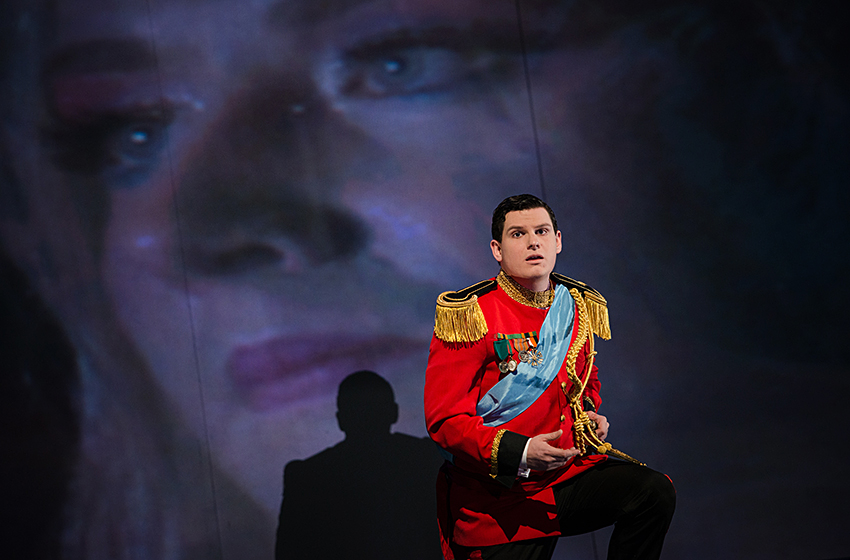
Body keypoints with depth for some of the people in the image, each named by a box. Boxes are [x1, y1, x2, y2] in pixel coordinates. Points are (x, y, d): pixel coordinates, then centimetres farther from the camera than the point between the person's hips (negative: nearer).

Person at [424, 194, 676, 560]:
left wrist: (589, 414, 3)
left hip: (568, 476, 4)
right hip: (500, 500, -4)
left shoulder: (576, 306, 7)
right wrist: (521, 453, -27)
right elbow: (445, 420, -15)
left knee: (655, 492, -17)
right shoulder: (469, 316, -12)